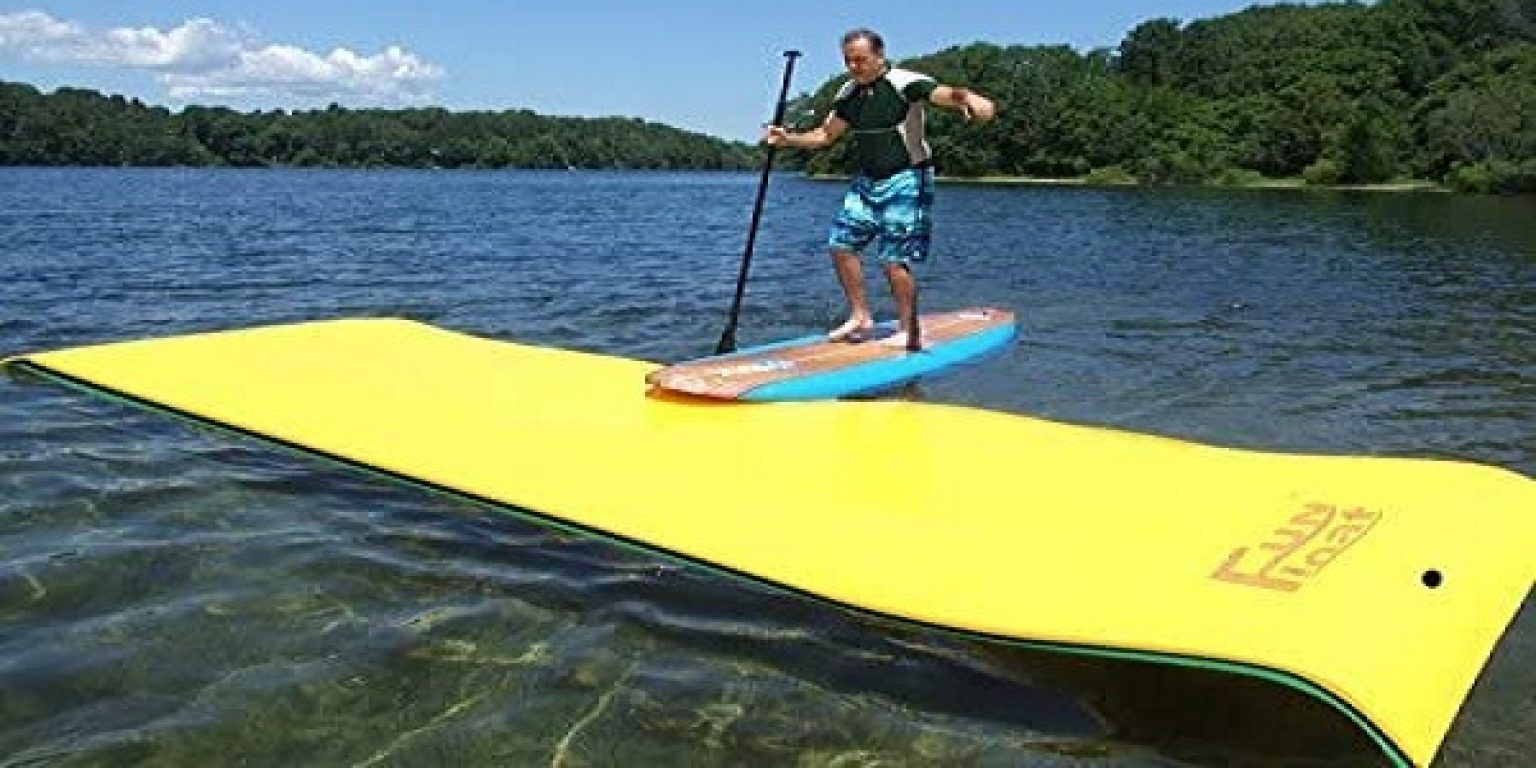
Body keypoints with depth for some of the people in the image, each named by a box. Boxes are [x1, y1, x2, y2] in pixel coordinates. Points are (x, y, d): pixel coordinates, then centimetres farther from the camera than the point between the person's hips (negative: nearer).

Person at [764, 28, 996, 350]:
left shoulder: (905, 83, -14)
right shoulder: (849, 94, 8)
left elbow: (944, 94, -30)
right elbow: (825, 134, 18)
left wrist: (968, 97, -52)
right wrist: (788, 139, 3)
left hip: (904, 181, -7)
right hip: (866, 181, 8)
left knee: (893, 259, -9)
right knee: (841, 244, 3)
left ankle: (909, 333, 4)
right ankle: (860, 317, 17)